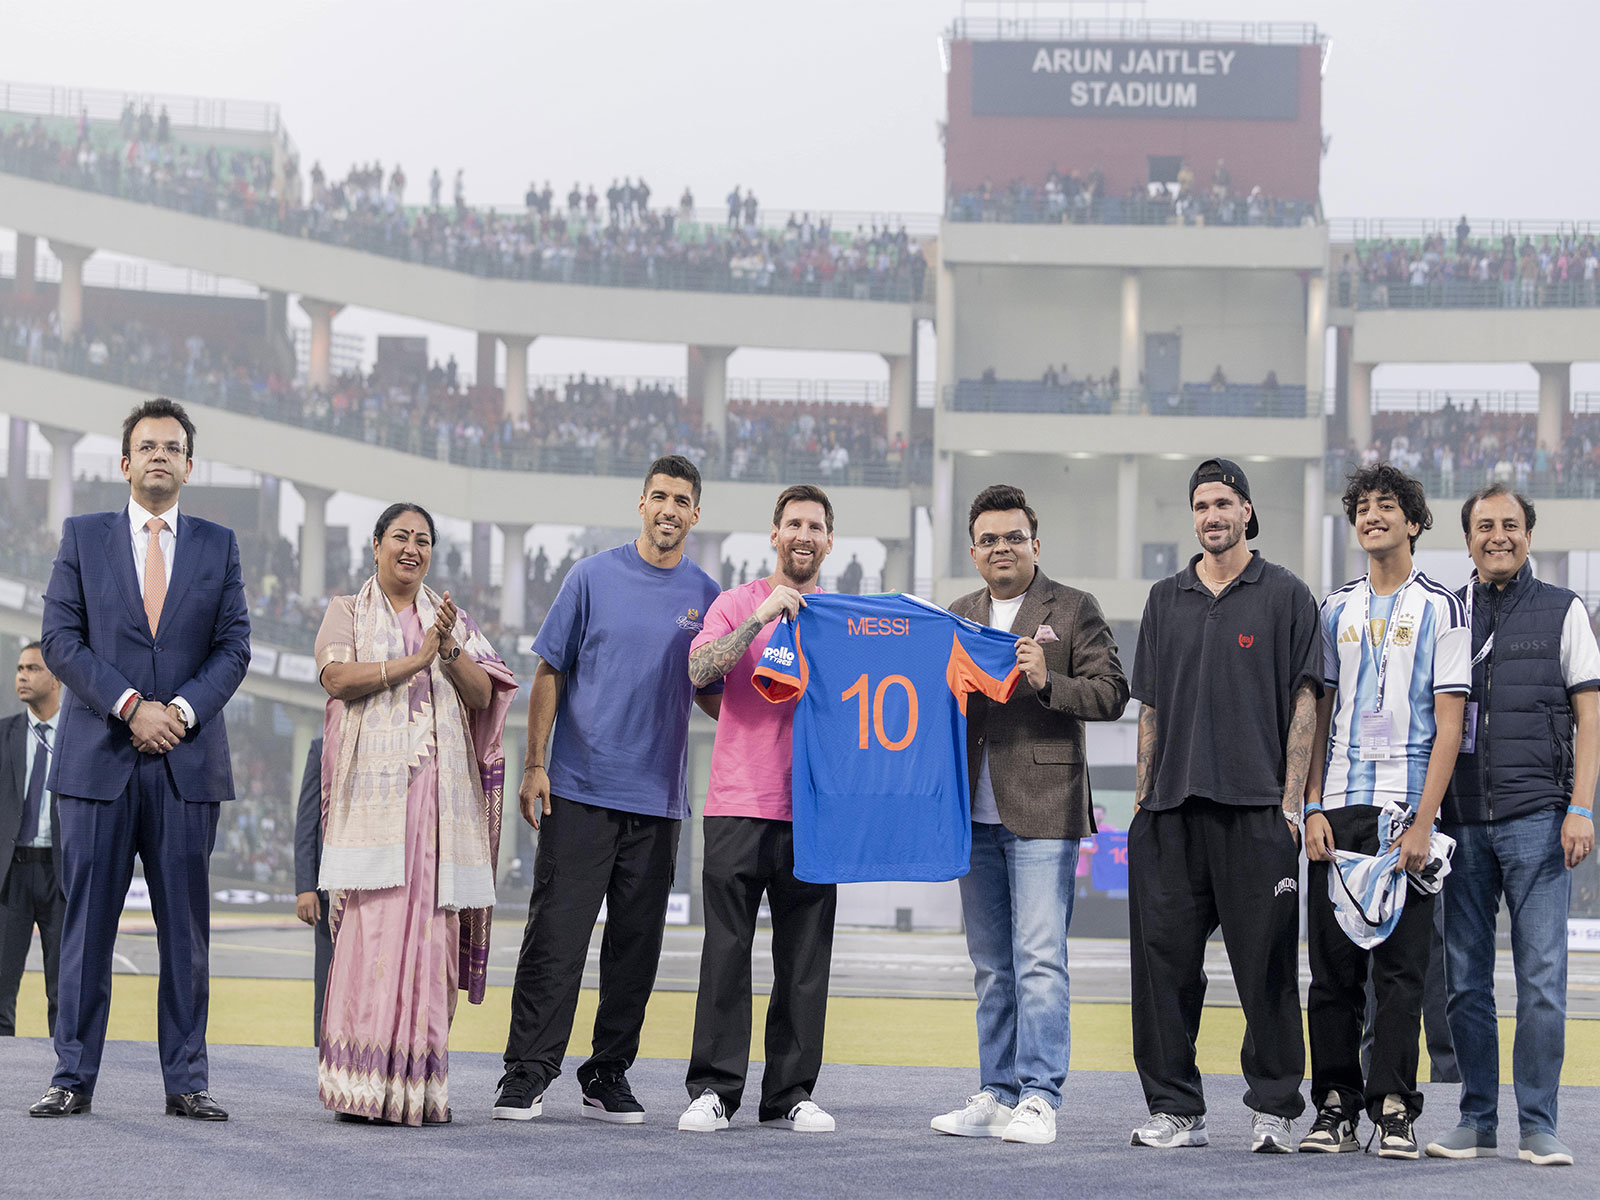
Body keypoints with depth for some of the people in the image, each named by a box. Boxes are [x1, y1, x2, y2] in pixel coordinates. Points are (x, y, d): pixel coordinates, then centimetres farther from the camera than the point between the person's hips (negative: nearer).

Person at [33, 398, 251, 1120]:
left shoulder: (218, 545, 12)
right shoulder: (83, 538, 9)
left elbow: (234, 647, 7)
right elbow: (60, 640, 0)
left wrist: (183, 709, -10)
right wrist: (130, 706, -11)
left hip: (187, 762, 1)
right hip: (98, 760, -1)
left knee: (186, 930, 1)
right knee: (86, 924, 0)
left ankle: (186, 1081, 5)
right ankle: (72, 1078, 4)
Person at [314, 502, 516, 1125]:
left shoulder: (451, 618, 21)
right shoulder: (347, 612, 12)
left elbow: (482, 695, 10)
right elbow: (336, 677, -6)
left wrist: (450, 649, -7)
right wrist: (413, 661, -11)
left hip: (441, 791, 3)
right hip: (374, 790, -3)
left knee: (431, 927, -4)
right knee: (372, 927, -12)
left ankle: (419, 1084, -3)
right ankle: (364, 1085, -12)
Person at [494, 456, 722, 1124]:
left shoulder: (705, 597, 9)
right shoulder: (594, 577, 2)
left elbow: (712, 697, 15)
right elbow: (550, 673, 3)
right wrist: (535, 765, -3)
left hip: (658, 799, 3)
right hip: (580, 790, -3)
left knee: (636, 944, 6)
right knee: (555, 936, -5)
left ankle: (609, 1077, 15)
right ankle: (527, 1076, 0)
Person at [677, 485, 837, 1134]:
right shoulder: (738, 603, 6)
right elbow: (699, 671, -10)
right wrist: (760, 619, -17)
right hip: (738, 805, -2)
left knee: (804, 958, 3)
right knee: (726, 951, -3)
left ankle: (791, 1093, 9)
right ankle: (713, 1090, 2)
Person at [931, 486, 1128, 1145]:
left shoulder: (1074, 610, 2)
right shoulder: (959, 617, 17)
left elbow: (1111, 695, -5)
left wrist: (1048, 682, -19)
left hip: (1043, 809, -6)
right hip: (976, 812, 6)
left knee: (1039, 959, -10)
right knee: (992, 967, 10)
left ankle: (1038, 1099, -8)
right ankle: (998, 1096, 15)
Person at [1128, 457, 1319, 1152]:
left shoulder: (1284, 595, 5)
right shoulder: (1166, 600, 16)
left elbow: (1303, 702, 1)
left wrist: (1291, 800, -7)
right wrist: (1141, 799, 10)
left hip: (1255, 809, -4)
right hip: (1172, 809, 4)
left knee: (1265, 963, -2)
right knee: (1164, 958, 2)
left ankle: (1273, 1108, 7)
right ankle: (1175, 1108, 10)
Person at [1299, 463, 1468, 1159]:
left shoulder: (1440, 609, 2)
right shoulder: (1336, 610, 14)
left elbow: (1449, 725, -3)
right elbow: (1320, 714, 14)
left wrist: (1423, 821, -11)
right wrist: (1314, 807, 2)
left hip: (1406, 807, -3)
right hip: (1337, 810, 4)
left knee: (1400, 964, -4)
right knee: (1332, 964, 2)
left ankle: (1394, 1109, 0)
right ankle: (1336, 1107, 8)